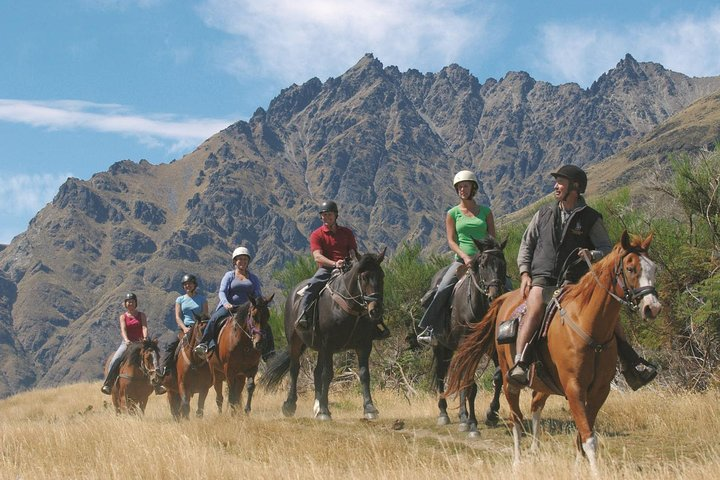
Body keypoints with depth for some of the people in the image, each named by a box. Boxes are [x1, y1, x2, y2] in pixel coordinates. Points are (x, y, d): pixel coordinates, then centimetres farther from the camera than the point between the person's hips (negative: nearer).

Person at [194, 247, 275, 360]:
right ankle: (203, 344, -29)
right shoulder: (229, 275, 9)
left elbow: (258, 295, 7)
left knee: (266, 326, -16)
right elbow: (222, 292, -4)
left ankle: (268, 351, -10)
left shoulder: (253, 278, 17)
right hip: (228, 307, -2)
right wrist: (226, 303, -26)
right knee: (214, 319, -31)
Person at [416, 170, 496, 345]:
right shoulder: (453, 214, 8)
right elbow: (451, 241, 1)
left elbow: (493, 239, 10)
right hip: (462, 260, -1)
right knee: (443, 289, -20)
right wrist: (465, 257, -15)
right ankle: (429, 328, -10)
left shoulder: (485, 211, 11)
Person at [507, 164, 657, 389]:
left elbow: (607, 249, 0)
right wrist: (524, 273, 3)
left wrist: (593, 255, -23)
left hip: (575, 282, 0)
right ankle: (519, 365, -37)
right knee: (535, 309, -29)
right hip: (542, 279, 0)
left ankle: (631, 364, -6)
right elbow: (526, 244, 17)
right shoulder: (543, 214, 13)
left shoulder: (591, 218, 6)